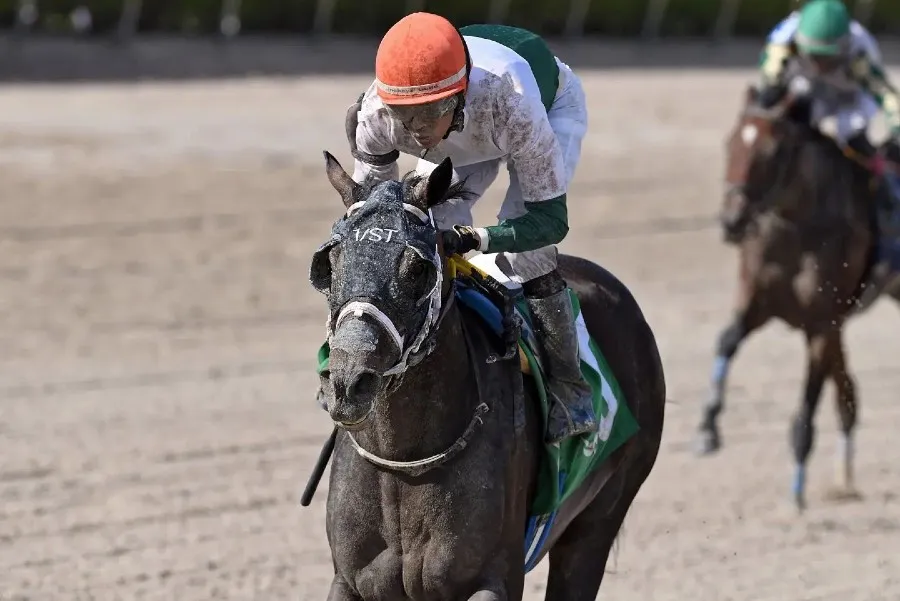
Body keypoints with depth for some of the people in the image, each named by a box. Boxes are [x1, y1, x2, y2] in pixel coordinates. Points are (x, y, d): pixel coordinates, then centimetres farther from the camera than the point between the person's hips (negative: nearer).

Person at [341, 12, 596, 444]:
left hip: (554, 104, -4)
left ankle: (569, 391, -10)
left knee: (522, 248, -24)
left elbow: (551, 219, -40)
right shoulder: (377, 115, -36)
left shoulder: (513, 104, -47)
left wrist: (477, 239, -56)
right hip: (462, 137, 4)